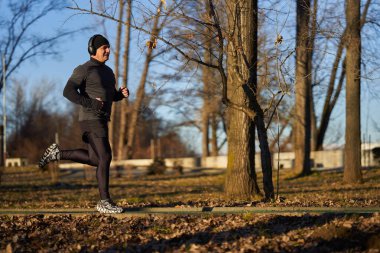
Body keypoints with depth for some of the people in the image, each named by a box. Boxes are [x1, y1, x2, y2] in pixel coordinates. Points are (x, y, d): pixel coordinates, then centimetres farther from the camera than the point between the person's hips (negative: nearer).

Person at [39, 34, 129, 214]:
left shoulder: (107, 71, 18)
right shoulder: (84, 69, -9)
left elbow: (112, 96, 26)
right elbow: (68, 92, -18)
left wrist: (123, 93, 2)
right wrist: (90, 104, -24)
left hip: (100, 120, 9)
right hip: (91, 120, -9)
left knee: (95, 159, 13)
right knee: (105, 157, -12)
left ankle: (57, 153, 20)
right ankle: (104, 202, -7)